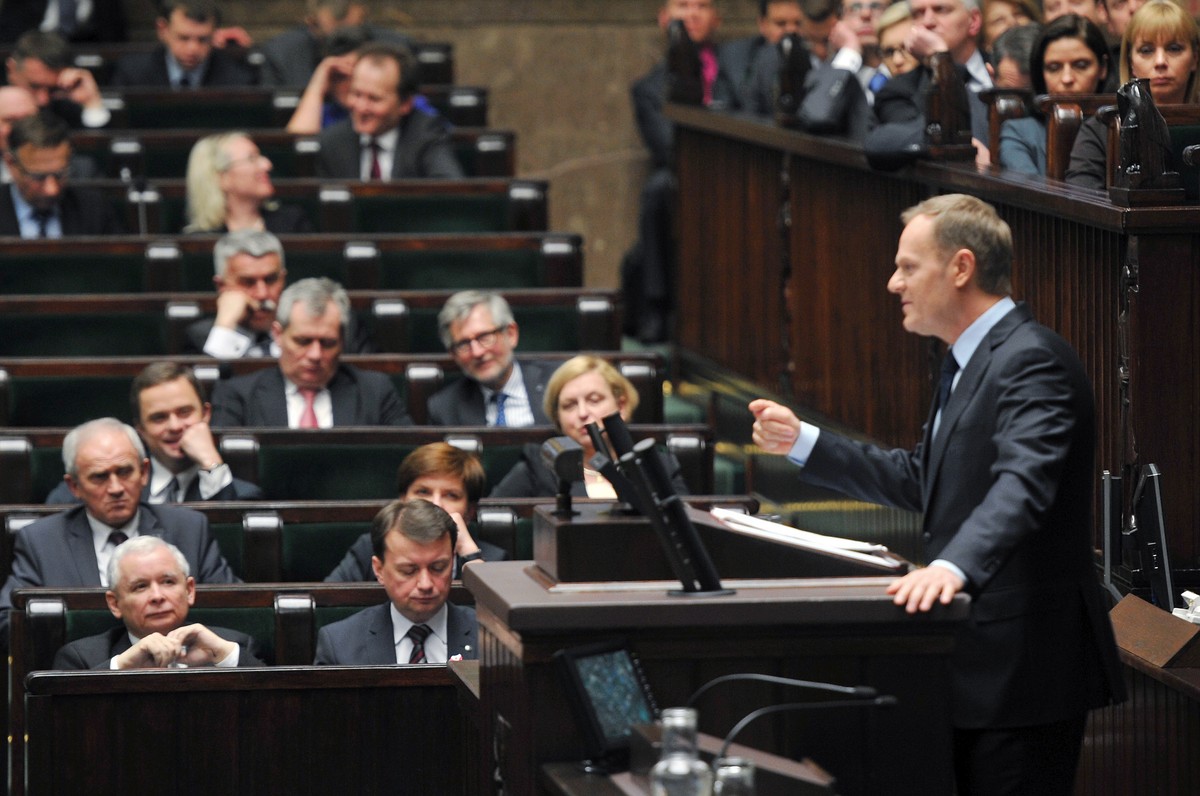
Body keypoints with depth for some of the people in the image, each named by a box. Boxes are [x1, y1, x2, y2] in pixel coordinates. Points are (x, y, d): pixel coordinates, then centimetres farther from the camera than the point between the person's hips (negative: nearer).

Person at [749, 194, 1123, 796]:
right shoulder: (972, 361, 18)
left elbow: (1022, 485, -32)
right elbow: (919, 480, 26)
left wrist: (953, 567, -48)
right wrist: (803, 443, 21)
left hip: (1024, 668, -10)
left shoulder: (1031, 361, -16)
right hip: (979, 659, 10)